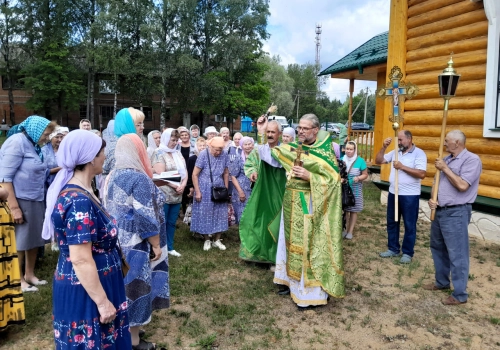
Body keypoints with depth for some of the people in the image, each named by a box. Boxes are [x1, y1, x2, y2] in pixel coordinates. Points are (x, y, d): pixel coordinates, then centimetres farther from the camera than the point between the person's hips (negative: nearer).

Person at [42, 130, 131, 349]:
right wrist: (103, 302, -21)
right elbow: (81, 260, -27)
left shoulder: (73, 190, 5)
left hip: (84, 285, 10)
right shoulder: (80, 202, -27)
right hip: (85, 291, -10)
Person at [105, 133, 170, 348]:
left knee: (122, 285, 19)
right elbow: (146, 218, -21)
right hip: (136, 244, -8)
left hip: (117, 240, 9)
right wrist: (156, 245, -13)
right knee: (134, 287, 4)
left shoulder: (114, 175, 5)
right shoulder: (139, 179, -21)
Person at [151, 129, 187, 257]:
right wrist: (175, 186, -14)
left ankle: (170, 247, 23)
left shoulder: (178, 153, 14)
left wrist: (183, 185, -6)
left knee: (172, 222, 13)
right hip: (163, 195, -6)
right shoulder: (159, 153, -7)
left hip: (177, 195, 6)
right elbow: (160, 175, -15)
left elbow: (184, 171, 11)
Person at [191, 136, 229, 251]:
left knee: (220, 214, 7)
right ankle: (207, 240, 19)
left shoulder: (224, 155, -5)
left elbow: (226, 173, 6)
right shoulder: (203, 155, -14)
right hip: (205, 190, -3)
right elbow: (195, 174, -11)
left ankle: (217, 240, 20)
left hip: (219, 189, 3)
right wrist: (197, 192, -13)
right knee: (205, 214, 5)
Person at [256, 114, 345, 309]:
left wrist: (309, 176, -25)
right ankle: (293, 280, 29)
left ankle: (311, 292, 9)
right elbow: (270, 158, 6)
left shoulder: (325, 153, -9)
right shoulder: (292, 149, 7)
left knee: (309, 246, -1)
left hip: (311, 207, -6)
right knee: (293, 243, 15)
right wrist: (262, 134, 1)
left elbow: (333, 181, -14)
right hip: (292, 205, 6)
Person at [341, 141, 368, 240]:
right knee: (344, 209, 8)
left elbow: (365, 175, -2)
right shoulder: (342, 160, 1)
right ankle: (344, 229, 20)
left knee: (353, 210, 4)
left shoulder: (360, 161, -7)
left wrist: (358, 178, -22)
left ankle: (350, 231, 13)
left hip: (355, 190, -2)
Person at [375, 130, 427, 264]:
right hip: (393, 193, 6)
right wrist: (384, 147, -5)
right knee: (391, 223, 14)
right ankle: (393, 249, 28)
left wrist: (402, 167, -20)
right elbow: (378, 161, 8)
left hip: (410, 195, -6)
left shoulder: (419, 153, -9)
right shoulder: (395, 152, 7)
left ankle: (407, 253, 17)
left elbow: (421, 174, -20)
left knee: (409, 225, 5)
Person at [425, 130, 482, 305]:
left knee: (457, 254, -3)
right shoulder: (446, 159, 13)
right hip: (439, 211, 9)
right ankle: (441, 282, 35)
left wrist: (445, 168, -16)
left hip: (456, 213, -9)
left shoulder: (472, 159, -13)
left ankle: (460, 294, 7)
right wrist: (432, 198, -1)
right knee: (437, 248, 19)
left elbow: (462, 186, -24)